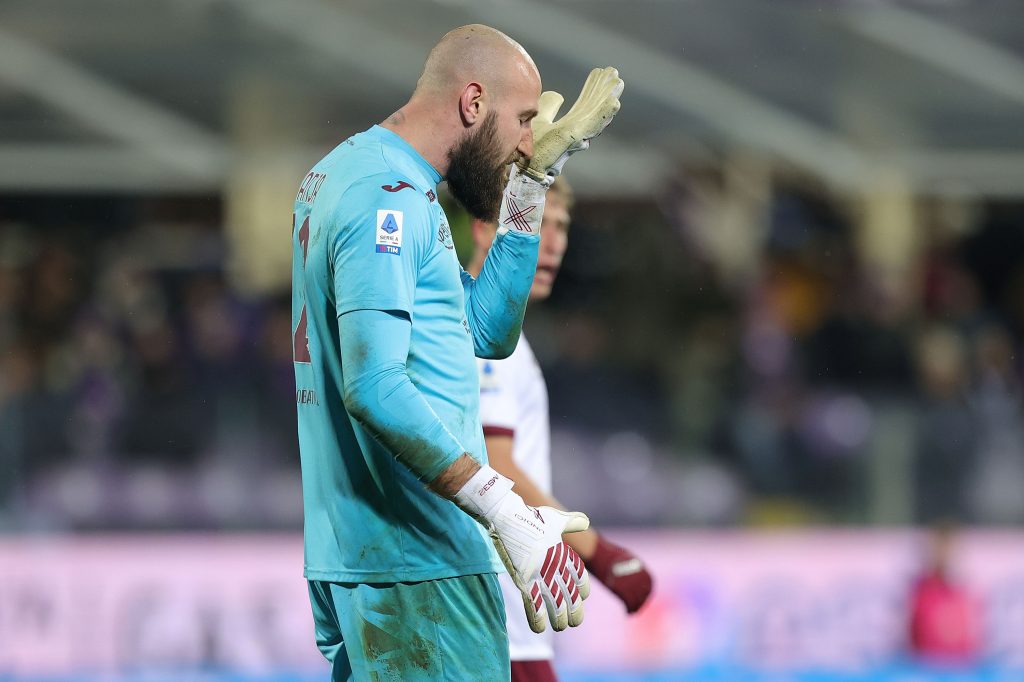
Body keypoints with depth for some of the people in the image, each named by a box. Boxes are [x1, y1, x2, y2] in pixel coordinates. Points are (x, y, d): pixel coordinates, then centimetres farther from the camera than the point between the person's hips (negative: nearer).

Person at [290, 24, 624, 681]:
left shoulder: (348, 169, 17)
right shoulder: (389, 196, -15)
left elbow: (488, 330, 20)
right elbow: (374, 387, -27)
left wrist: (533, 181, 14)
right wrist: (507, 515, -30)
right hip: (414, 557, -10)